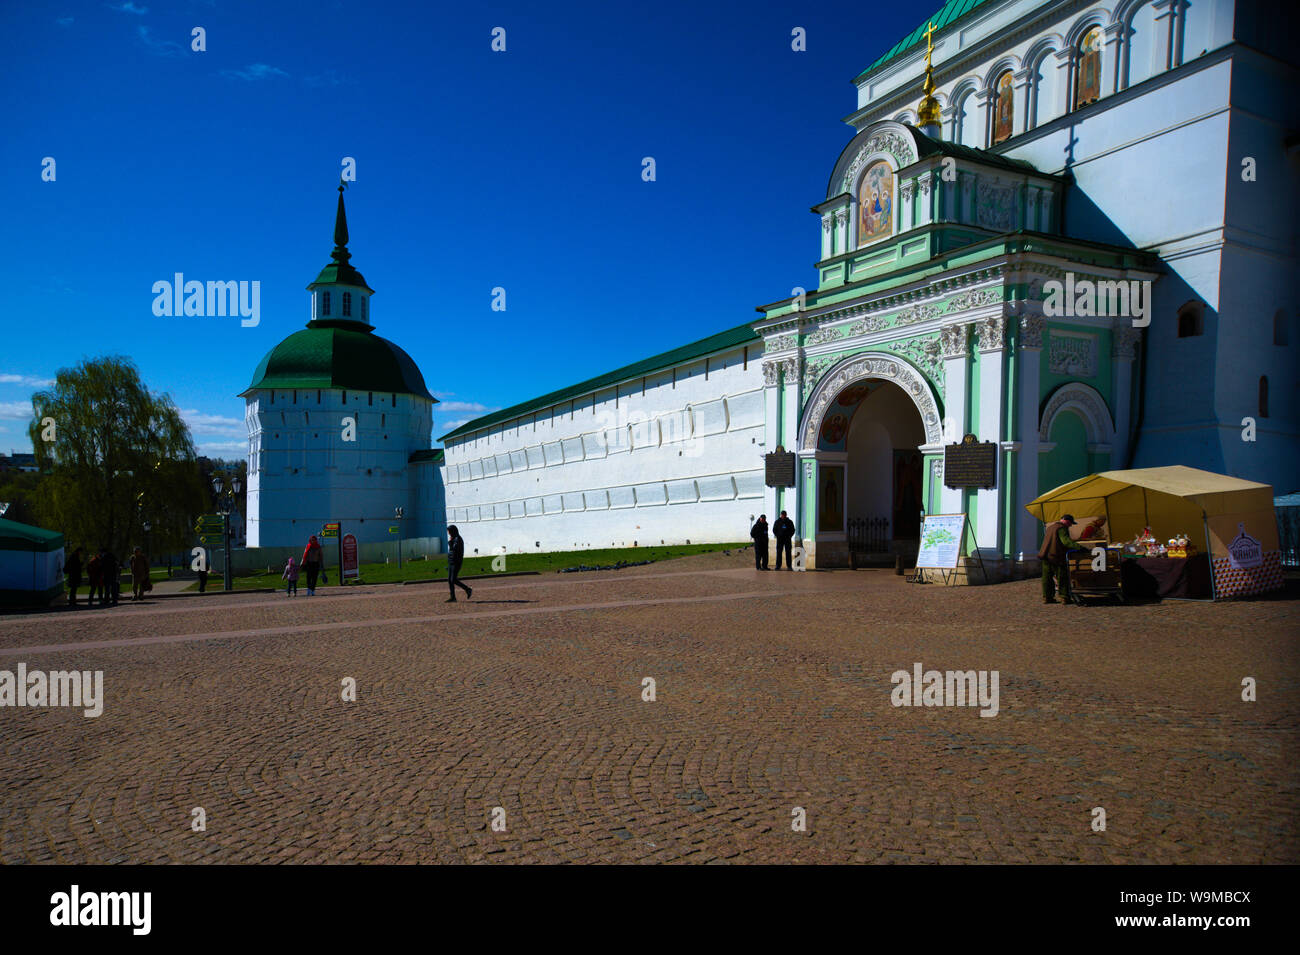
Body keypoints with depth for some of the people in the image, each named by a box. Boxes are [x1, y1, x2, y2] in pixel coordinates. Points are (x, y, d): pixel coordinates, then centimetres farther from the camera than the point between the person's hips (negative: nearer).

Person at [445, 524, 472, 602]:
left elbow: (453, 549, -21)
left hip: (456, 562, -10)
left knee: (453, 580, -11)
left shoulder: (458, 539, -14)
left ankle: (468, 590, 2)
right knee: (449, 580, 6)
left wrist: (449, 542, -15)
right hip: (451, 561, 10)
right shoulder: (453, 539, 15)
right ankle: (453, 597, 9)